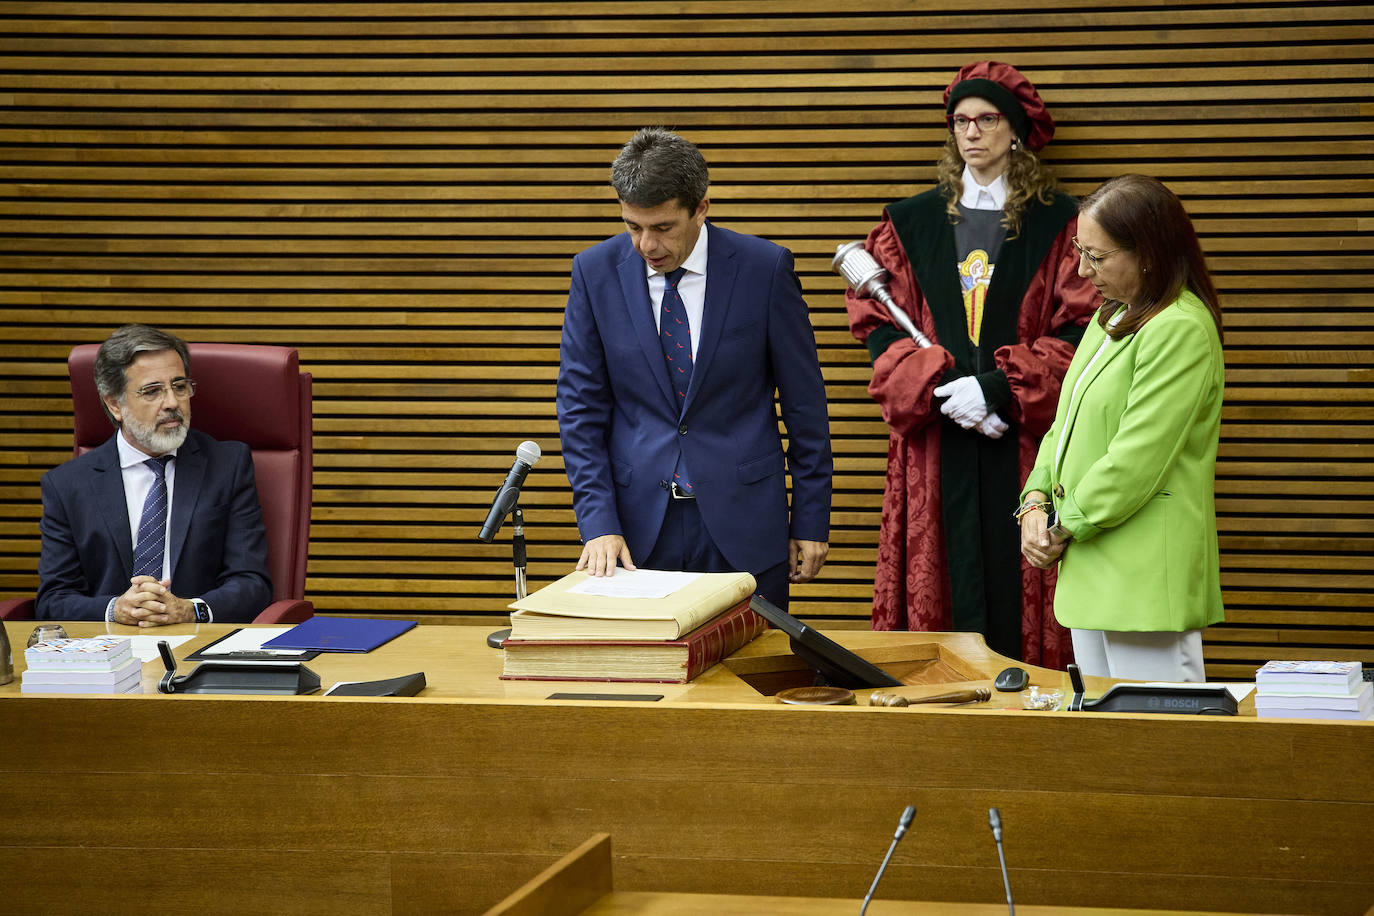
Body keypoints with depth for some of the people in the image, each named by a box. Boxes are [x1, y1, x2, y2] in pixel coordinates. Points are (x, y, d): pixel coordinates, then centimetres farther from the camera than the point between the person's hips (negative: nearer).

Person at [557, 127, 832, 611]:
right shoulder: (596, 272, -1)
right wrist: (598, 523, -10)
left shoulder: (764, 268, -6)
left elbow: (803, 401, 1)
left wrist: (812, 518, 1)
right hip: (638, 522, 1)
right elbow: (581, 407, 0)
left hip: (742, 522, -1)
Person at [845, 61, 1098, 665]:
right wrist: (942, 386, -10)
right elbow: (877, 323, 6)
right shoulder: (911, 223, 13)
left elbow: (1079, 330, -3)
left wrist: (1000, 389, -14)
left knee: (1016, 588, -5)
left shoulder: (1057, 224, 5)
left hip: (1023, 441, -2)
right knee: (943, 587, -2)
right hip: (935, 444, 2)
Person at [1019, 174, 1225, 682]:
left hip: (1144, 578, -9)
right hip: (1092, 571, 10)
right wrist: (1036, 503, 3)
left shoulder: (1181, 331, -15)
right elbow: (1066, 425, 19)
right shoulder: (1111, 317, 16)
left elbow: (1137, 460, -19)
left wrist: (1064, 530, -9)